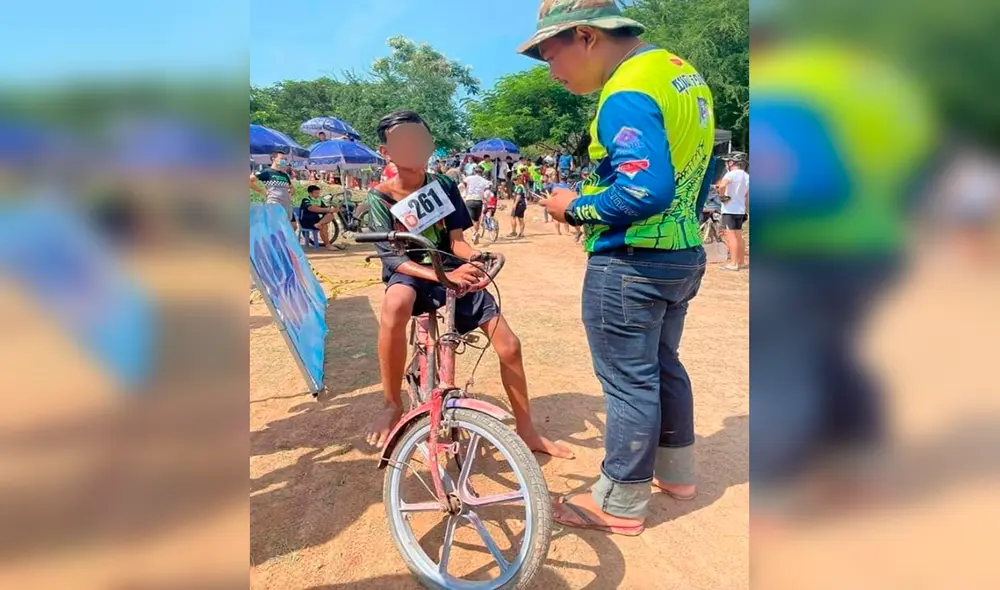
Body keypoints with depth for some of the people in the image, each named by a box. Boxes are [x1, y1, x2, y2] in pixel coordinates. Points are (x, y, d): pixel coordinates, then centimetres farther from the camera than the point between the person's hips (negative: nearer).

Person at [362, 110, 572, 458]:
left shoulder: (444, 187, 2)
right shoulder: (380, 197, -7)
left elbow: (456, 242, -1)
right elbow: (393, 258, -16)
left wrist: (477, 258, -26)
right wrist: (442, 276, -33)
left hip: (452, 271, 3)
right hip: (410, 274, -3)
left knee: (509, 346, -8)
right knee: (397, 303, -42)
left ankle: (526, 431, 13)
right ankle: (393, 406, -22)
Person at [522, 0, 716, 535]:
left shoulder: (628, 94, -20)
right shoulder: (681, 72, 12)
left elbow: (645, 191, -29)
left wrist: (576, 208, -15)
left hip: (631, 263, -10)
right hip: (684, 253, 10)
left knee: (627, 380, 2)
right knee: (662, 365, 21)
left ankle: (621, 503, 18)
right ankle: (677, 471, 37)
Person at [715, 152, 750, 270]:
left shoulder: (731, 174, -12)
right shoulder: (747, 176, 13)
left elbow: (722, 185, -32)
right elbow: (747, 196, 18)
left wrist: (721, 195, -16)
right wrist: (745, 210, 23)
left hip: (730, 210, -8)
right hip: (740, 210, 8)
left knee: (731, 236, -7)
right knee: (738, 237, 15)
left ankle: (733, 263, -7)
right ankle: (741, 261, 21)